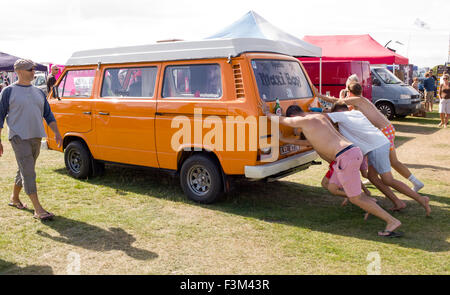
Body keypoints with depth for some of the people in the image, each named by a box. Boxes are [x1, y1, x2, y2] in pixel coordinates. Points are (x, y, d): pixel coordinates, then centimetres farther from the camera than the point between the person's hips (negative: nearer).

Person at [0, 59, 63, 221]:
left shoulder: (39, 92, 14)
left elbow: (48, 114, 17)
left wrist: (57, 133, 6)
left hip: (36, 137, 6)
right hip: (19, 137, -6)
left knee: (25, 171, 16)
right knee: (28, 172, -11)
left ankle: (14, 198, 36)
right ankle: (38, 210, -13)